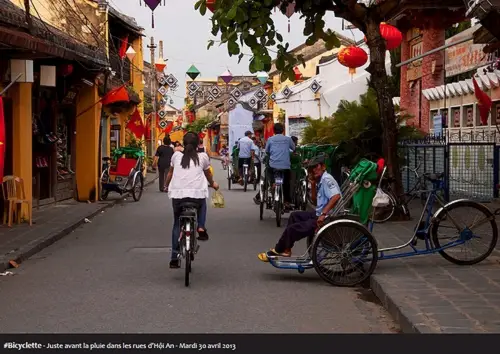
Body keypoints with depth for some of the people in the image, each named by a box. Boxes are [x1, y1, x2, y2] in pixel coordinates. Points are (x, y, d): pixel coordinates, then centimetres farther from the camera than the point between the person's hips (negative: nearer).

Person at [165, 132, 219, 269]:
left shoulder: (176, 155, 13)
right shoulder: (203, 156, 10)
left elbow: (170, 173, 25)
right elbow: (208, 174, 25)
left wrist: (167, 186, 45)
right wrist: (213, 184, 46)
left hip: (177, 194, 1)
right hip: (197, 193, -1)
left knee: (177, 224, 18)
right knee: (202, 202, 36)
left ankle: (174, 258, 15)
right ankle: (201, 228, 14)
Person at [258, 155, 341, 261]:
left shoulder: (326, 179, -17)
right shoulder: (321, 180, 13)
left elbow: (336, 196, -33)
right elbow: (315, 201, 21)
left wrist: (323, 214, -32)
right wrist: (313, 185, 6)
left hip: (325, 219, -11)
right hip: (319, 214, 11)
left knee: (292, 228, -9)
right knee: (294, 216, 23)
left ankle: (277, 251, 13)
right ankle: (285, 249, 21)